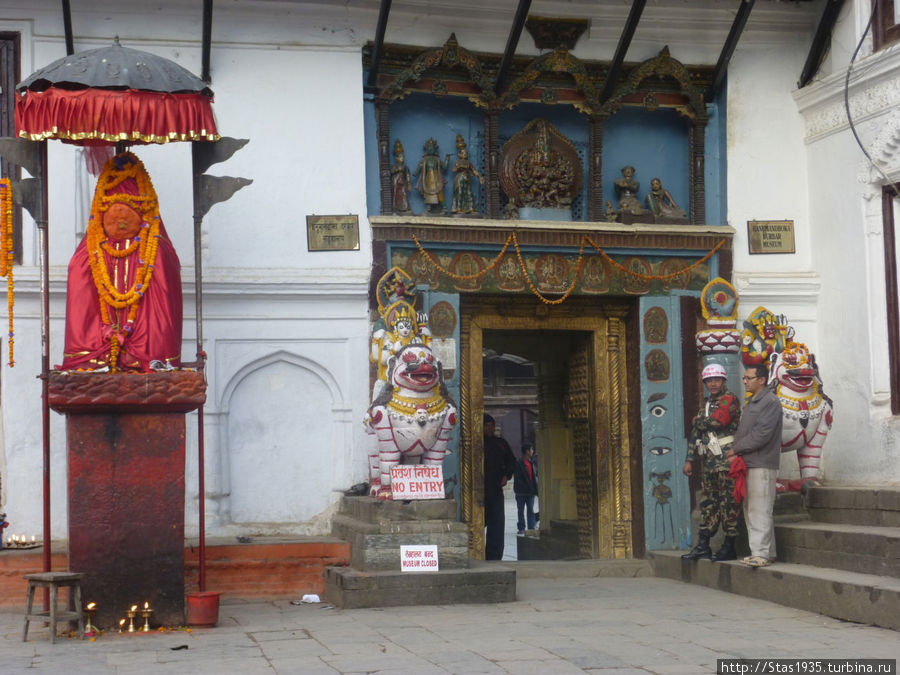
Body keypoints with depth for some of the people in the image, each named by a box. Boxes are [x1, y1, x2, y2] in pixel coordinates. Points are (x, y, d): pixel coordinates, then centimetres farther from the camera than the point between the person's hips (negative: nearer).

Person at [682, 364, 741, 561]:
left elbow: (718, 421, -19)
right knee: (708, 502, 9)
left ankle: (729, 547, -4)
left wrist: (698, 421, 1)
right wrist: (690, 460, 15)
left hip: (726, 461, -8)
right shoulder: (706, 406, 22)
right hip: (709, 462, 8)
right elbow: (696, 434, 22)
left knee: (728, 502, -6)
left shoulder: (729, 399, -4)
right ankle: (703, 546, 12)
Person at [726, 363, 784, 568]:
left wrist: (736, 449, -10)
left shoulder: (770, 402, -9)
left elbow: (761, 435, -17)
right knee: (750, 511, 10)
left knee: (760, 511, -10)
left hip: (762, 465, -10)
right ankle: (767, 552, 16)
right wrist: (736, 453, 6)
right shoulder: (752, 402, 21)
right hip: (749, 464, 10)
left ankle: (761, 553, -10)